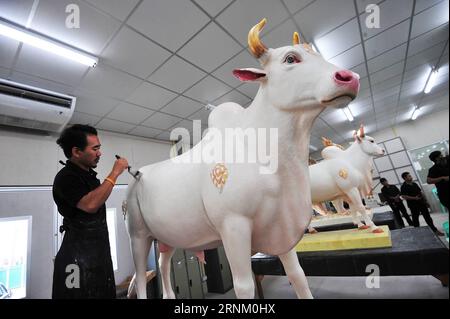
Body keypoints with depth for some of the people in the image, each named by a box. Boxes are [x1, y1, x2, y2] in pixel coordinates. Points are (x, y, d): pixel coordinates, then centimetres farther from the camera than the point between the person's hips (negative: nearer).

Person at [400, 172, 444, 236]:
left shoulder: (414, 184, 10)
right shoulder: (404, 187, -13)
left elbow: (420, 192, 17)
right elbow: (403, 196, -20)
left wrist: (425, 201, 14)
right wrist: (414, 198, -24)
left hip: (421, 203, 6)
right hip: (413, 205, -6)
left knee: (427, 217, 11)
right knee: (415, 218, 6)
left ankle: (435, 230, 21)